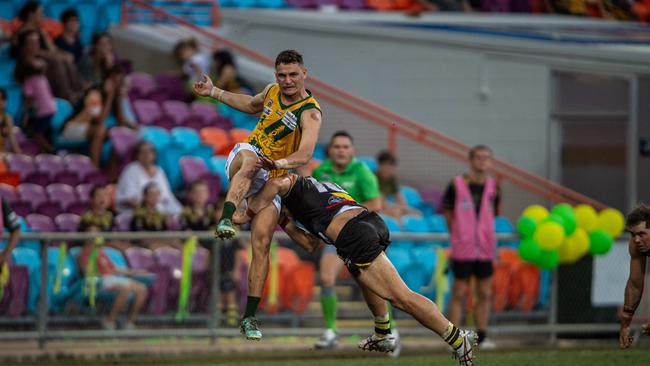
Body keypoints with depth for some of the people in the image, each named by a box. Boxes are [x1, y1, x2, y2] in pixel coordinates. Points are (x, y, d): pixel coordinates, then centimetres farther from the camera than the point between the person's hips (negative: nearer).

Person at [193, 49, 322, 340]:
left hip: (272, 179, -2)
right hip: (244, 155, 2)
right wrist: (214, 92, 24)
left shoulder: (310, 113, -15)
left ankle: (250, 317, -9)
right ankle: (226, 219, -64)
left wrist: (279, 163, -50)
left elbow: (305, 155, -32)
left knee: (261, 240, -15)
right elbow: (252, 105, 29)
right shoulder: (272, 91, 3)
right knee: (250, 161, -37)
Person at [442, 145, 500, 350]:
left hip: (485, 250, 4)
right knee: (459, 294, -2)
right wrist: (459, 235, 6)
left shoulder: (493, 188, 5)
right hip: (462, 250, -4)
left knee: (485, 294, 6)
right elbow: (448, 213, 4)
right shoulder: (457, 185, -5)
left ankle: (482, 336, 15)